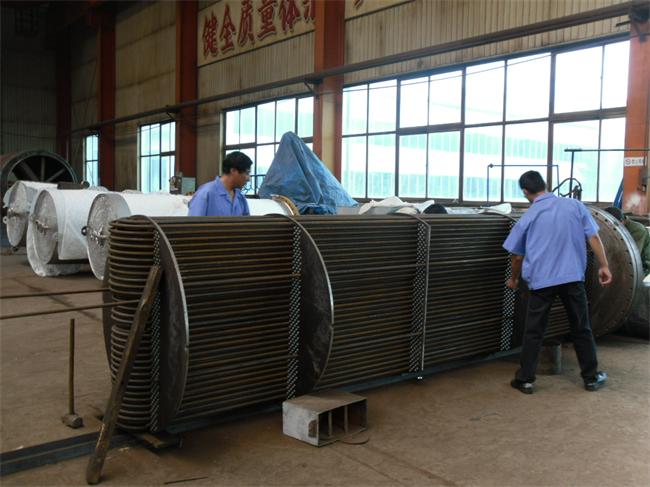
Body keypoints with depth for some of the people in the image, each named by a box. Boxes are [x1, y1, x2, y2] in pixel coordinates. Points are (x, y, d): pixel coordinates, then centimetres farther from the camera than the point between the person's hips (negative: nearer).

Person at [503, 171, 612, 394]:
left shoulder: (528, 217, 3)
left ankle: (525, 379, 11)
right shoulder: (574, 205, 5)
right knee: (581, 329, 14)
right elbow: (593, 237, 1)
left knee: (533, 332, 7)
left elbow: (517, 256, 9)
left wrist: (514, 279, 24)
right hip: (572, 277, 2)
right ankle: (591, 377, 24)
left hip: (541, 280, -1)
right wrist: (604, 265, 7)